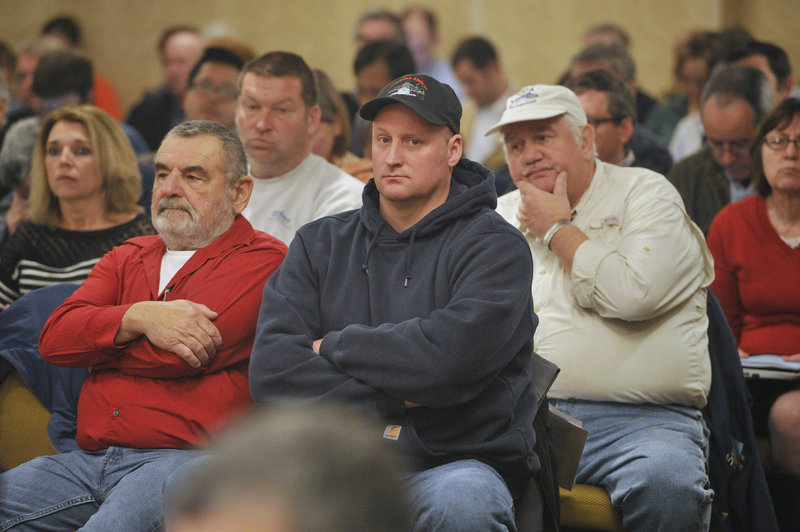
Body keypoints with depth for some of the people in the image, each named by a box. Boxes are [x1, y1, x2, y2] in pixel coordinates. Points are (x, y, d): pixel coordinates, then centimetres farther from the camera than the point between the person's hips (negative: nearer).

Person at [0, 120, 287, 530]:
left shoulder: (263, 261, 4)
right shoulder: (127, 258, 24)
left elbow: (190, 350, -10)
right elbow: (53, 338, 7)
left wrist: (92, 342, 5)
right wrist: (138, 318, -10)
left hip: (186, 458, -6)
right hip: (88, 460, 6)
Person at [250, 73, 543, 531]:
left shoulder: (494, 246, 3)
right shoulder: (321, 244, 15)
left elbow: (450, 355, -16)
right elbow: (272, 371, 1)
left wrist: (335, 348, -2)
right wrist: (394, 397, -9)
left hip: (457, 461, -2)